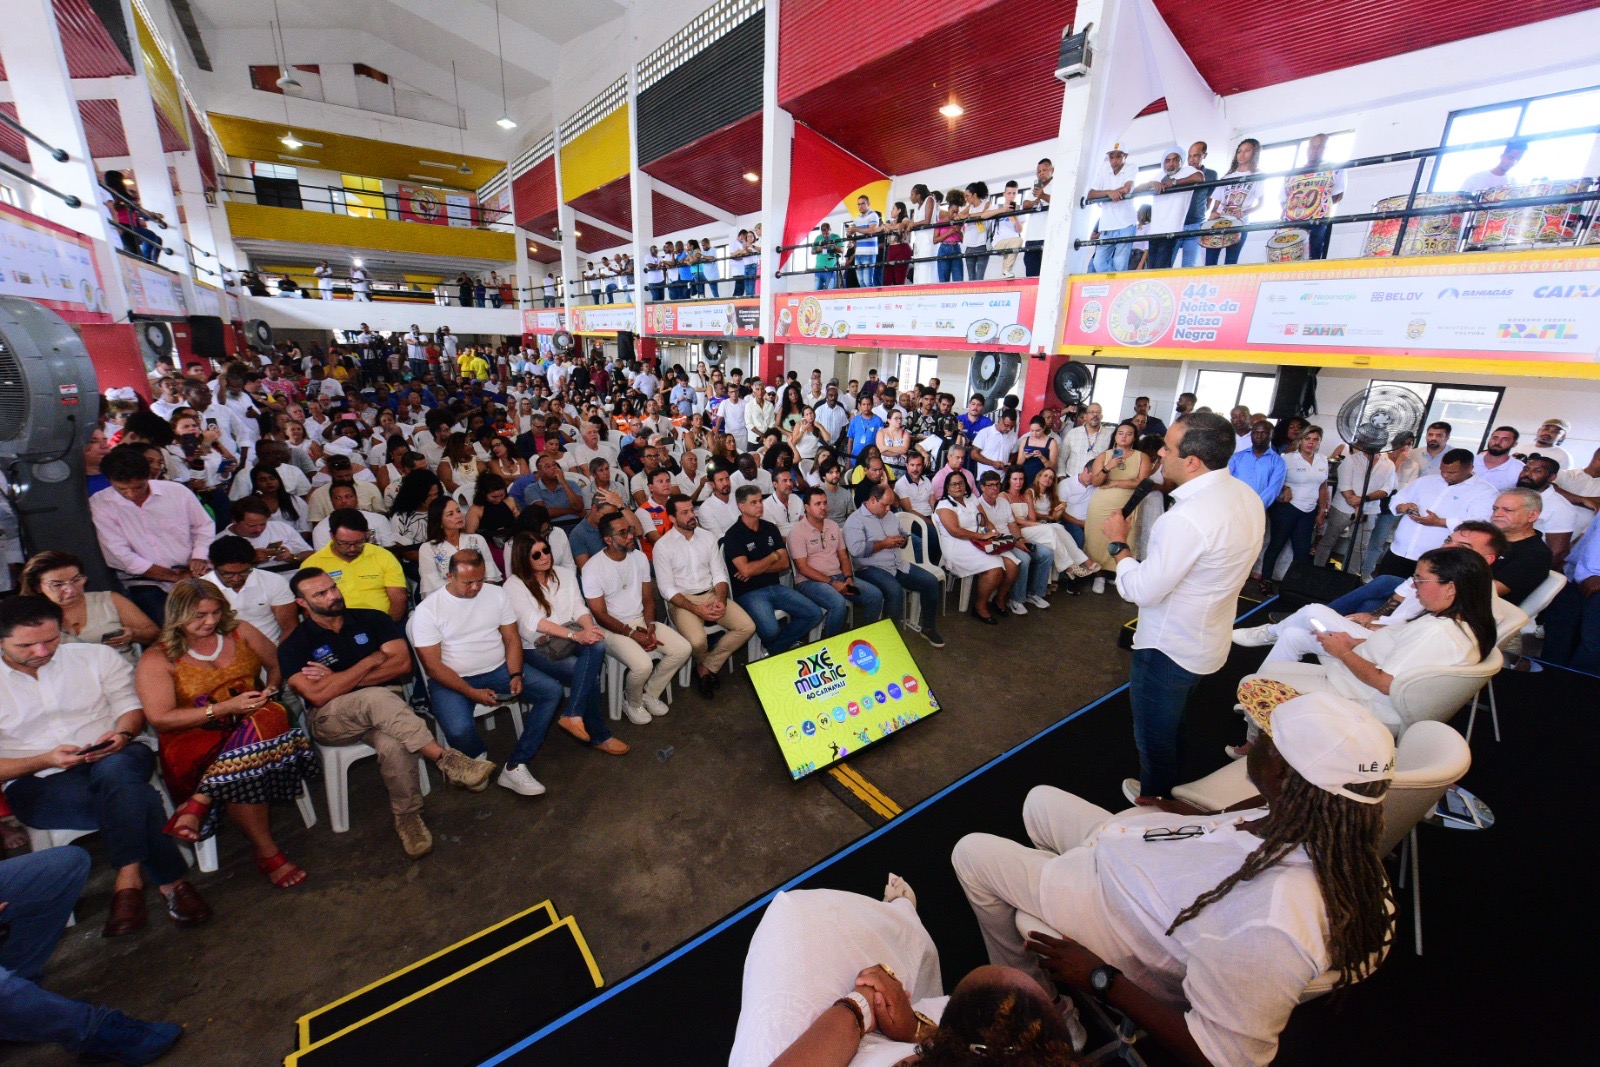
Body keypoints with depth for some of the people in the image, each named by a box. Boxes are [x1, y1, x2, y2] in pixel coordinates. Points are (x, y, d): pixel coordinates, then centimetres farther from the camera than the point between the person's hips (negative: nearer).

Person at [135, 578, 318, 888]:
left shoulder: (241, 633, 11)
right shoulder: (156, 659, 2)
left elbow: (277, 665, 20)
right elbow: (160, 719, -5)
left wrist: (268, 692, -1)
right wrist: (226, 707, -16)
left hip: (256, 720, 2)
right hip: (194, 737, -2)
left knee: (271, 717, -37)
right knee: (244, 771, -35)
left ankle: (197, 804, -31)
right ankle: (267, 853, -23)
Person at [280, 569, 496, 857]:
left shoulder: (372, 619, 5)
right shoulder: (294, 646, 0)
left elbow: (402, 663, -6)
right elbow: (317, 695, -15)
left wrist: (337, 680, -8)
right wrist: (372, 660, -12)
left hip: (386, 705, 2)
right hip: (330, 718, -1)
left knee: (393, 745, -34)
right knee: (377, 696, -38)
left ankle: (407, 817, -11)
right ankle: (446, 759, -37)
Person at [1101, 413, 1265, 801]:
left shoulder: (1188, 518, -32)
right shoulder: (1246, 495, -2)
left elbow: (1142, 590, -27)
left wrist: (1117, 544, -15)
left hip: (1168, 648, -9)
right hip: (1206, 641, 10)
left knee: (1154, 736, 13)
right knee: (1173, 724, 30)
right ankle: (1169, 789, 50)